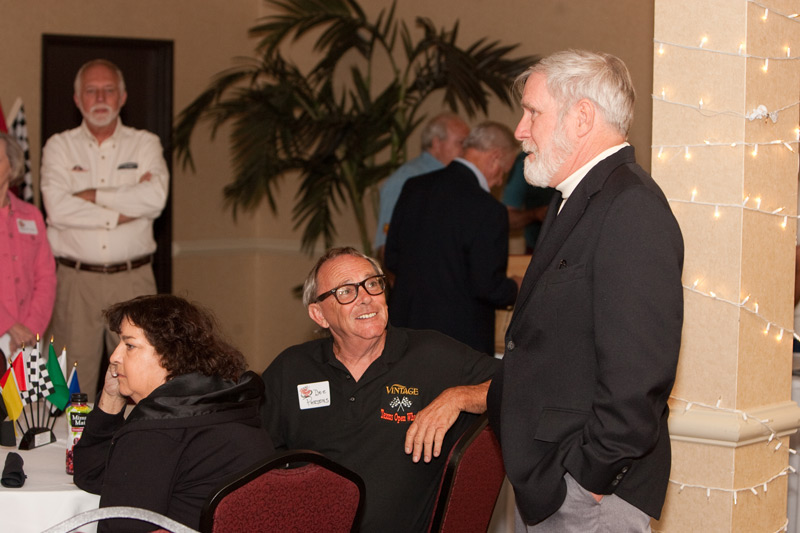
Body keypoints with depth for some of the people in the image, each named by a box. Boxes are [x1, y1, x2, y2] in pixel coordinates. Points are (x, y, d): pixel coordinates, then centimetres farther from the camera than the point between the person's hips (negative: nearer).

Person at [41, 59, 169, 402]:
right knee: (74, 377, -1)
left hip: (133, 278, 0)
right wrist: (124, 209, -9)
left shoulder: (145, 144, 9)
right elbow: (57, 209, -10)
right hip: (76, 279, 0)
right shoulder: (59, 147, 7)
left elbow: (155, 198, -10)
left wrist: (93, 195, -7)